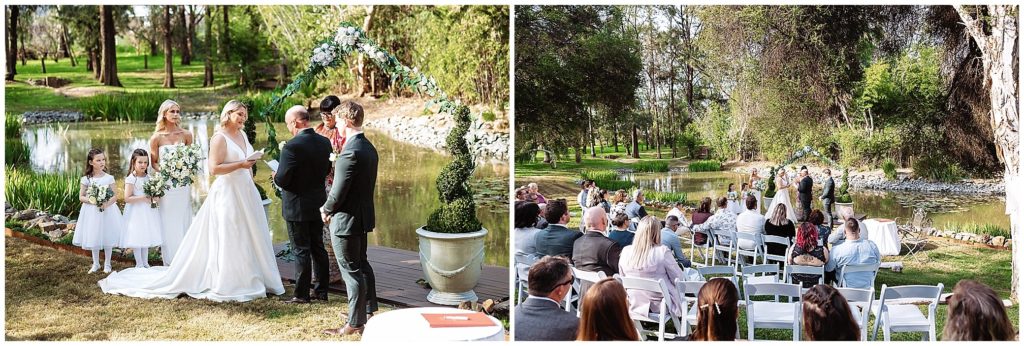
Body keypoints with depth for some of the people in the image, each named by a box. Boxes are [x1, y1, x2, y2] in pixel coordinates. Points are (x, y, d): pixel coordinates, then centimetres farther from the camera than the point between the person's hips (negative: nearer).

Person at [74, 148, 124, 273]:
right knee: (93, 238, 9)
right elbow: (81, 197, 0)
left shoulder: (109, 178, -2)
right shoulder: (86, 179, -3)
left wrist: (107, 203, -20)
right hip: (92, 211, 0)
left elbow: (115, 196, -2)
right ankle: (95, 264, 24)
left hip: (107, 210, 0)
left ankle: (107, 264, 19)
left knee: (108, 239, 4)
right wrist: (91, 201, -19)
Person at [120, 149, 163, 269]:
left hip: (148, 212, 6)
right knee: (137, 238, -1)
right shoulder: (131, 179, -12)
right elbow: (127, 198, -18)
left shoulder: (149, 177, 7)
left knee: (147, 237, 11)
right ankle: (139, 264, 10)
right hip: (136, 212, -6)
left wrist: (156, 198, -5)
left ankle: (145, 263, 21)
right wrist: (144, 198, -23)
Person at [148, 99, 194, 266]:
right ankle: (169, 263, 10)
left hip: (183, 185, 2)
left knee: (184, 221, 6)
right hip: (166, 185, -2)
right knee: (168, 223, 2)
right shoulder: (157, 137, -3)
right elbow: (153, 163, 3)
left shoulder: (186, 135, 3)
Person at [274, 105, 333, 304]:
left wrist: (275, 176, 0)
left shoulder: (291, 147, -22)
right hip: (318, 203, 6)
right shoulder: (325, 142, 0)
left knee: (301, 251, 2)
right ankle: (321, 290, 22)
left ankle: (302, 295, 10)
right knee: (318, 248, 15)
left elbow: (282, 180, -21)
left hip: (297, 207, -6)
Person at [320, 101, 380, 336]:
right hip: (364, 216, 10)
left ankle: (355, 323, 10)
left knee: (352, 271, 0)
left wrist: (326, 210, -3)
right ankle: (370, 310, 36)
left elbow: (338, 191, -22)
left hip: (346, 220, -9)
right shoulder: (369, 148, 6)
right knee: (362, 264, 23)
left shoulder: (350, 152, -24)